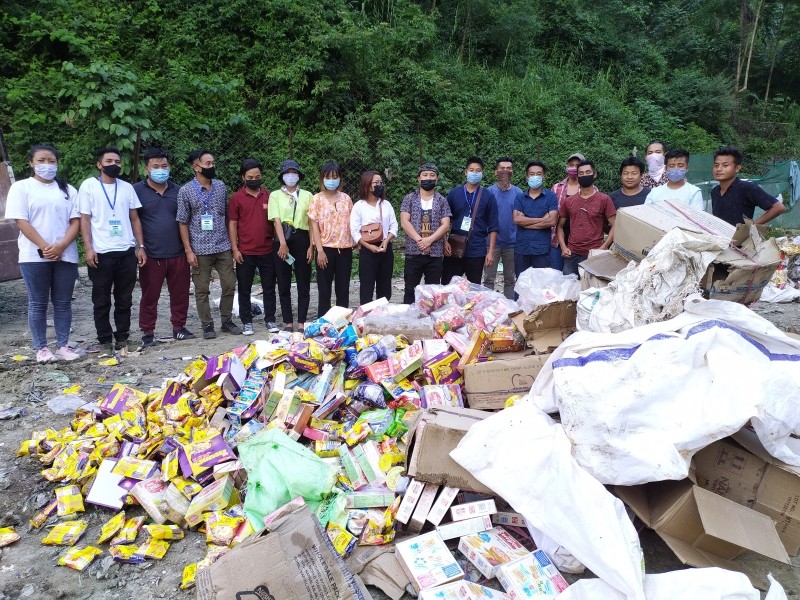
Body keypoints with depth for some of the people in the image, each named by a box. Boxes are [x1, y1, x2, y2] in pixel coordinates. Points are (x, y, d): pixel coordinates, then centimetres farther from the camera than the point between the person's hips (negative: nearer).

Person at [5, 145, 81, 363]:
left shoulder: (67, 189, 12)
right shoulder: (21, 187, 3)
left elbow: (76, 221, 3)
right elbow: (21, 221, -6)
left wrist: (61, 246, -12)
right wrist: (44, 247, -15)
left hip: (65, 255, 3)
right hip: (34, 256, -2)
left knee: (63, 303, 6)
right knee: (37, 304, 3)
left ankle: (63, 346, 13)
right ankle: (41, 348, 10)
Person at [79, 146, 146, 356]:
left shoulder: (127, 187, 11)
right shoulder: (89, 186, 2)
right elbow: (84, 219, -2)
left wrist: (141, 246, 5)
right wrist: (88, 248, -11)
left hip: (127, 252, 3)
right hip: (101, 253, -3)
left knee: (124, 299, 8)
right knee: (102, 301, 5)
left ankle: (123, 338, 18)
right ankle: (105, 341, 13)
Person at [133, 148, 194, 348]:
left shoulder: (177, 191, 11)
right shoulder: (137, 190, 0)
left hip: (178, 254, 3)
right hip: (151, 256, -3)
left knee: (180, 294, 9)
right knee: (150, 297, 5)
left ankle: (179, 327, 23)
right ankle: (147, 333, 15)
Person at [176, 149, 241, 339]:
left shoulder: (221, 186, 7)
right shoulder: (186, 191, -4)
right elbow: (182, 223, -3)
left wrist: (233, 243, 9)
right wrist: (188, 251, -8)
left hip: (223, 247, 3)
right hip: (200, 249, -3)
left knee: (229, 285, 6)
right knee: (202, 290, 4)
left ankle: (226, 320, 22)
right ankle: (207, 325, 16)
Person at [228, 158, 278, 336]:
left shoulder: (269, 196, 8)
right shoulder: (237, 198, 0)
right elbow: (232, 224, 0)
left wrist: (277, 242, 5)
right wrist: (234, 249, -7)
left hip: (267, 251, 2)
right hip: (245, 252, -2)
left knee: (269, 287, 8)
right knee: (244, 288, 6)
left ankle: (270, 319, 18)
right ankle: (246, 322, 16)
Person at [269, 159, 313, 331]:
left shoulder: (307, 195, 9)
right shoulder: (275, 195, 7)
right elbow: (277, 220, -5)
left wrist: (311, 246, -3)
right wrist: (283, 243, -17)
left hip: (302, 240, 0)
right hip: (283, 240, 0)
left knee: (303, 284, 2)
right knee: (284, 285, 4)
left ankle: (302, 323, 8)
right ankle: (288, 323, 12)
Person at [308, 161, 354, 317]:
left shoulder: (346, 198, 9)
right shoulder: (317, 199, 0)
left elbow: (351, 223, 12)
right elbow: (314, 226, -5)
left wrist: (355, 243, 4)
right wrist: (320, 250, -12)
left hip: (345, 249, 3)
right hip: (326, 248, -3)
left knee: (343, 289, 8)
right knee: (324, 289, 3)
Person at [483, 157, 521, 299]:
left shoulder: (518, 193, 4)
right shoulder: (489, 192, -2)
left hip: (512, 242, 2)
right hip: (492, 241, -2)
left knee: (511, 279, 11)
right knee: (489, 278, 1)